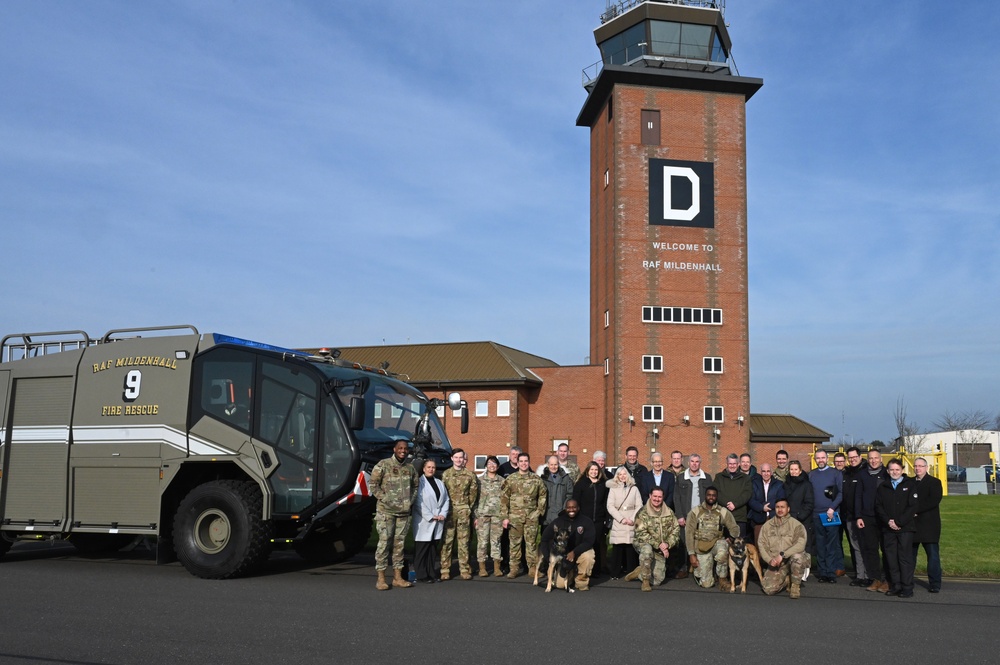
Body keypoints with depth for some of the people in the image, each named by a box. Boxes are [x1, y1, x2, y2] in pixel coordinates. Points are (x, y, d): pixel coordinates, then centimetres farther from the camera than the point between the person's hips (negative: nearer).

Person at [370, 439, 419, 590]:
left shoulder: (410, 468, 11)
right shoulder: (383, 465, -4)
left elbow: (415, 486, 22)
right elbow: (373, 484, -6)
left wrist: (411, 501, 8)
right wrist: (385, 499, -12)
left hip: (404, 512, 5)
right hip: (386, 511, -5)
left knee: (399, 544, 9)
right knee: (384, 543, -5)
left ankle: (397, 577, 16)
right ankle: (381, 579, 1)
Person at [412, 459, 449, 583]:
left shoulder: (440, 483, 16)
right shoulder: (419, 483, -5)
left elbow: (446, 500, 12)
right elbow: (418, 503, -12)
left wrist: (443, 514, -3)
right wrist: (430, 517, -13)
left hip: (438, 522, 6)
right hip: (423, 522, -6)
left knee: (432, 549, 10)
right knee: (421, 550, -2)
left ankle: (431, 573, 17)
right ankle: (421, 575, 3)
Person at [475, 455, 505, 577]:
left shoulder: (502, 481, 10)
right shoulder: (479, 480, 5)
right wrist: (474, 515, -3)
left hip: (497, 515, 1)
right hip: (482, 514, -1)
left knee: (496, 540, 2)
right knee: (482, 541, -2)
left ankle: (497, 568, 9)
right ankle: (482, 568, 6)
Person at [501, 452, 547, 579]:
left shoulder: (536, 479, 4)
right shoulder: (510, 479, 1)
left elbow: (543, 496, 12)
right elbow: (504, 498, 0)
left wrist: (540, 510, 4)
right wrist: (505, 517, -4)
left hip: (532, 517, 0)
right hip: (515, 517, 0)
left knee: (531, 543, 4)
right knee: (515, 543, 5)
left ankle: (533, 568, 13)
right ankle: (513, 569, 12)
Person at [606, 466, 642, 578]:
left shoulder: (634, 488, 12)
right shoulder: (613, 489, 9)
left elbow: (639, 506, 6)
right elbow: (610, 506, 1)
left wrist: (632, 519, -7)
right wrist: (621, 519, -9)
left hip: (632, 524, 1)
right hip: (618, 523, -1)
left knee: (631, 548, -4)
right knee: (617, 548, -6)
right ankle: (615, 573, -2)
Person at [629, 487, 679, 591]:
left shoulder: (669, 512, 4)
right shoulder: (643, 512, -11)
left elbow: (676, 529, 2)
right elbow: (641, 533, -17)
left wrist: (667, 544, -14)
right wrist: (658, 545, -22)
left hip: (660, 551, 4)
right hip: (644, 544, -4)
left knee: (658, 580, -3)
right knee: (647, 549, -40)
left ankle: (639, 573, 25)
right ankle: (645, 581, -22)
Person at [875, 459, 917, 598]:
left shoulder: (910, 484, 2)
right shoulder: (883, 486, 13)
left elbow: (913, 506, -5)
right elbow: (878, 506, 9)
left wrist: (898, 522, -10)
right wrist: (888, 521, -6)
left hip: (905, 528, -3)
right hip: (888, 529, 4)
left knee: (905, 558, -5)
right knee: (891, 558, 4)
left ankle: (907, 588, -1)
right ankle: (895, 586, 11)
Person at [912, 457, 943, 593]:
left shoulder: (934, 482, 0)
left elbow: (934, 501, -13)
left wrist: (916, 510, -16)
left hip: (929, 524, -4)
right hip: (912, 523, 4)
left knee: (932, 554, -3)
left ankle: (934, 583, 3)